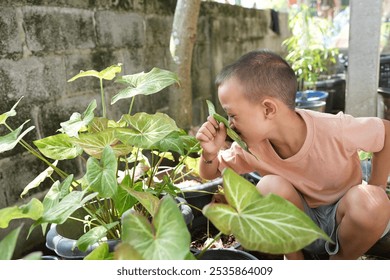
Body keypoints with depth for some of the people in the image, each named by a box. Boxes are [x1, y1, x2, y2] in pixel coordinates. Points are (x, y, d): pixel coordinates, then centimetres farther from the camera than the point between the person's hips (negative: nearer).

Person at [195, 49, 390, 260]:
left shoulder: (335, 130, -28)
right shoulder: (251, 146, -17)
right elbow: (210, 174, -3)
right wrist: (210, 152, -26)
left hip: (341, 219, 0)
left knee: (370, 203, -33)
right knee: (271, 186, -30)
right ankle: (294, 261, -5)